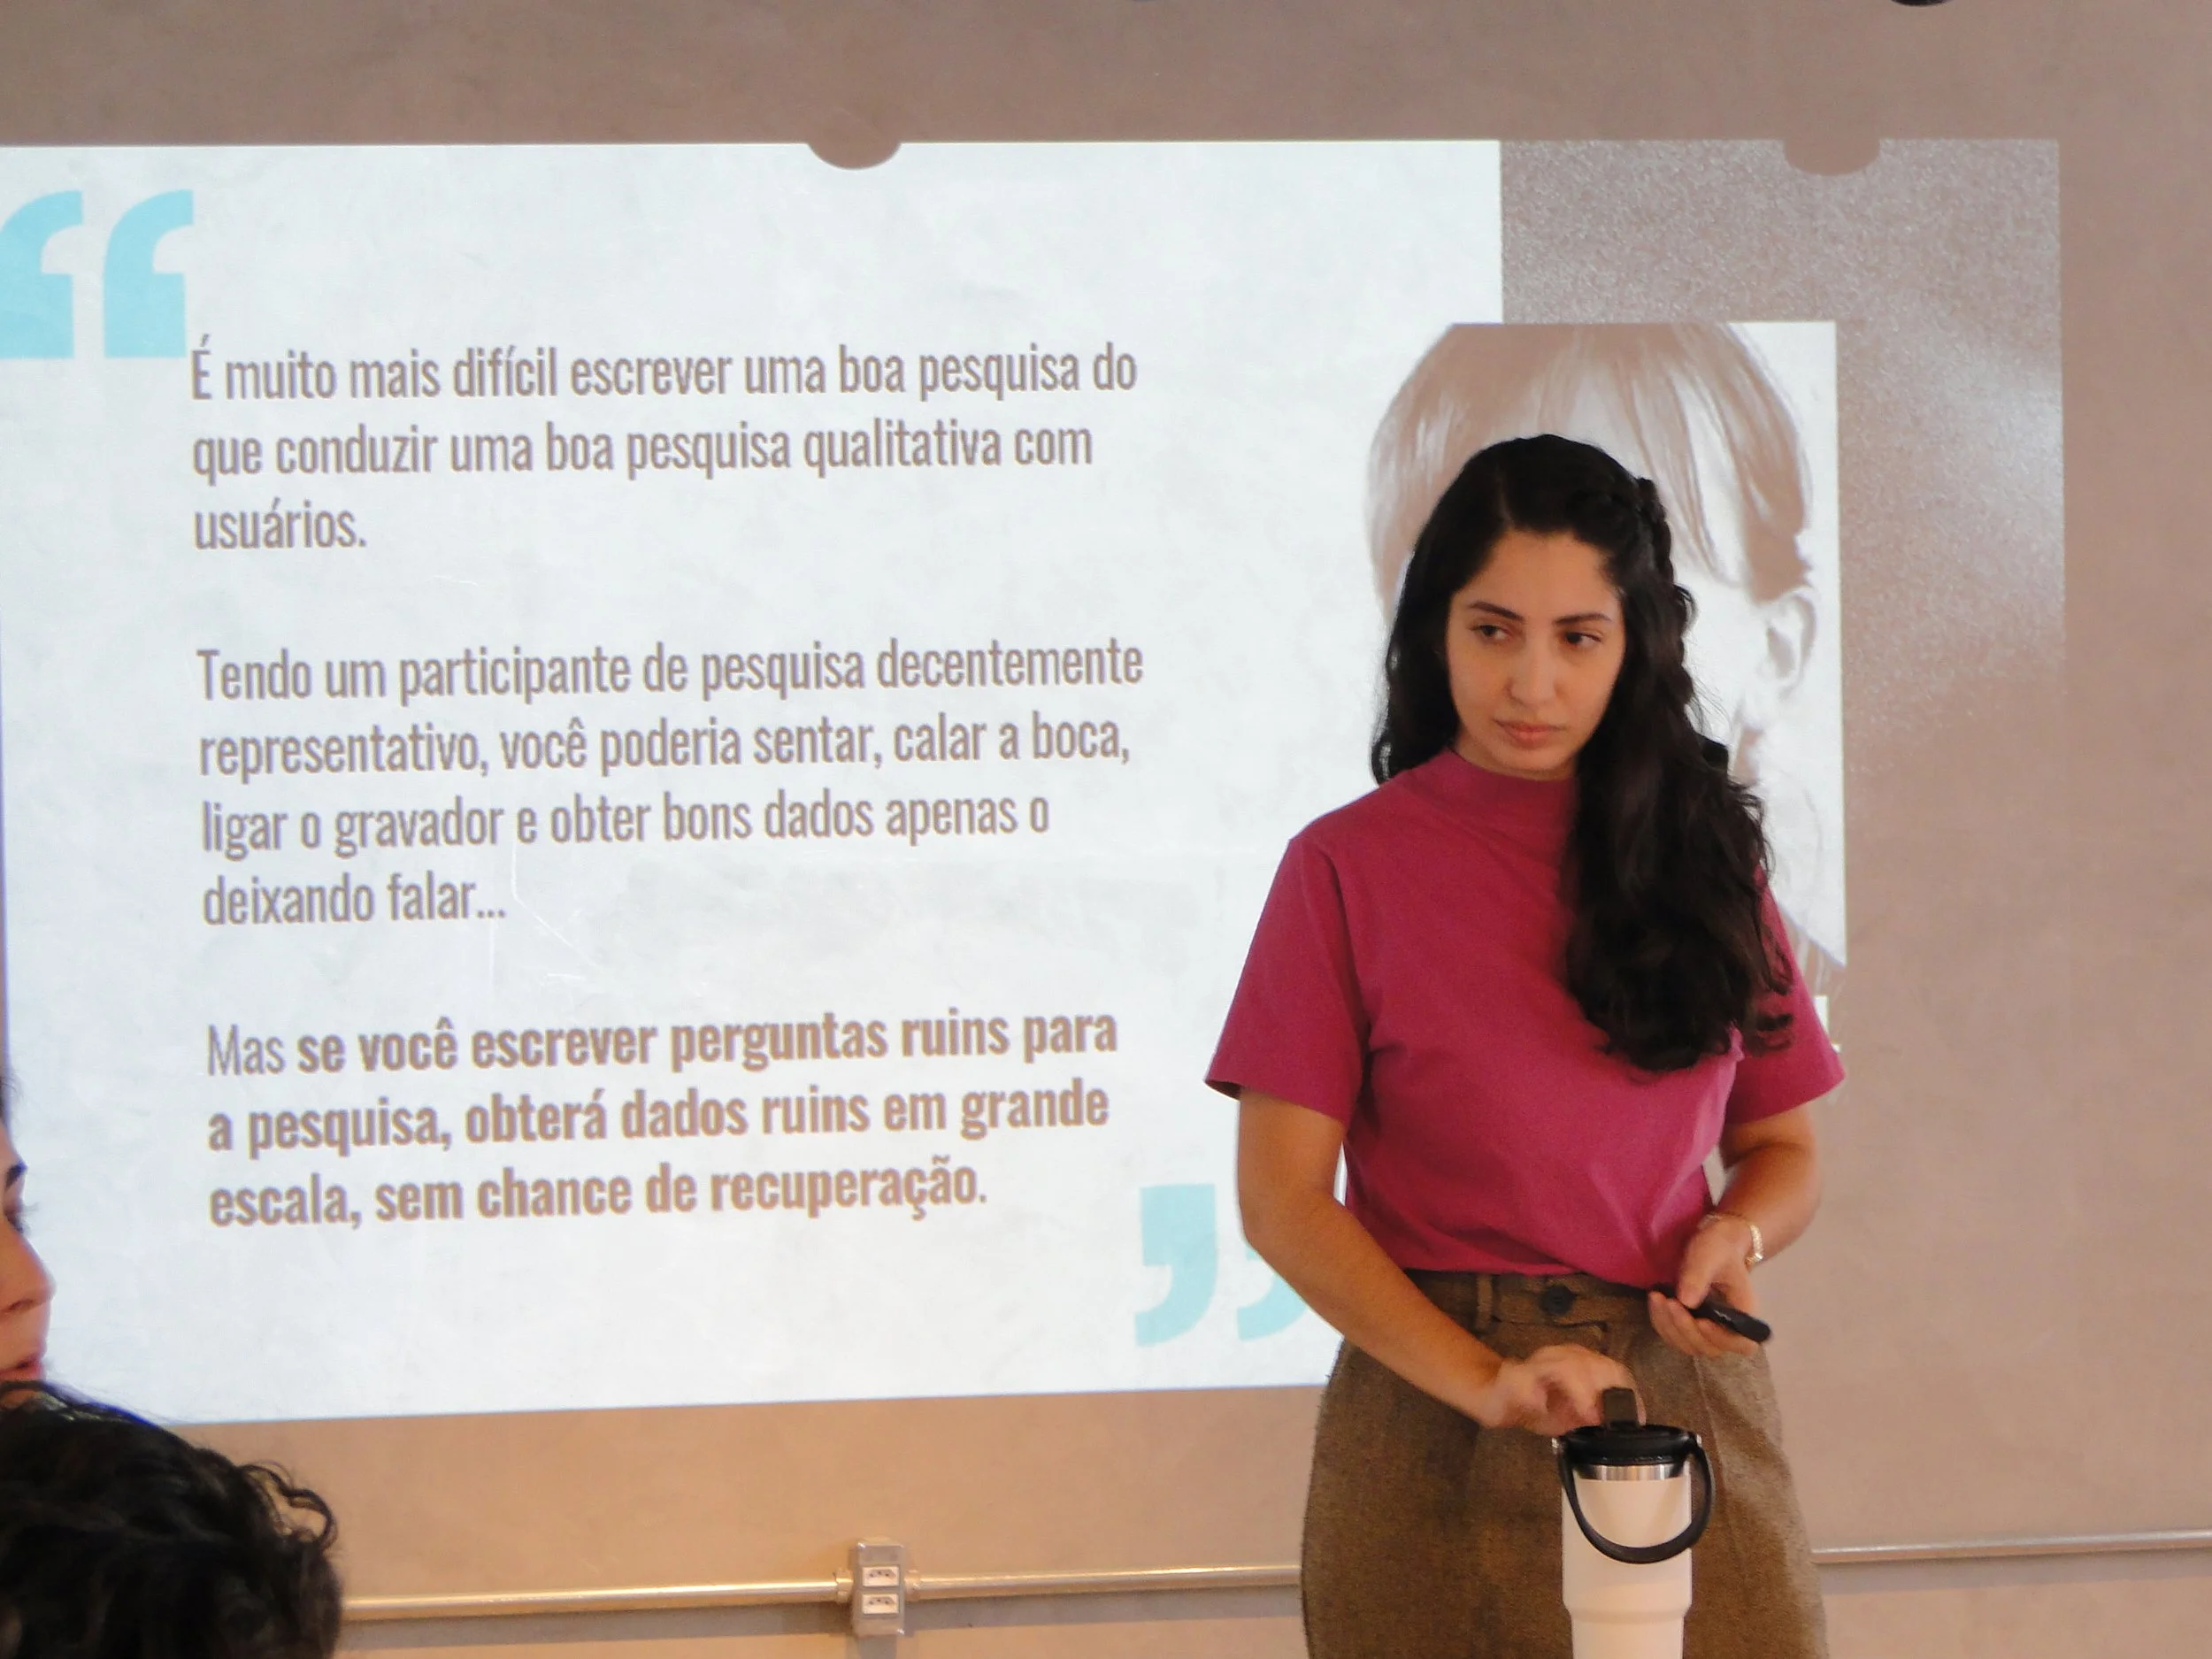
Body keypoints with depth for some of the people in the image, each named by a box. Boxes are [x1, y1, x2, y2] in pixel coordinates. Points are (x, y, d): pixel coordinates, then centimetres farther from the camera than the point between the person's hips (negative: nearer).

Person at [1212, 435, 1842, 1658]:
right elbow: (1282, 1199, -6)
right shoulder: (1351, 865, 0)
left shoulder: (1704, 854, 11)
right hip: (1432, 1443, -2)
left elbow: (1783, 1144, 17)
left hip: (1686, 1404, 3)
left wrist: (1737, 1232, -6)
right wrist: (1486, 1380, -18)